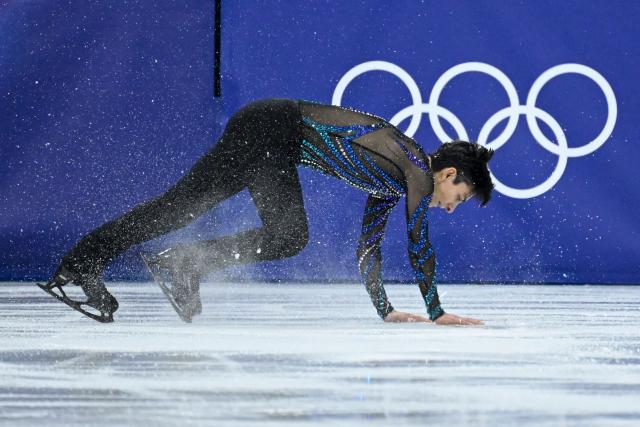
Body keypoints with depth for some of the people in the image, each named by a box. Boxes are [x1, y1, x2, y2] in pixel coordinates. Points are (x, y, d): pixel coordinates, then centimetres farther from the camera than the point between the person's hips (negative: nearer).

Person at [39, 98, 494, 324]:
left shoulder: (394, 181, 20)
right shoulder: (419, 171, -5)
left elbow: (368, 244, 26)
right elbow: (419, 245, -7)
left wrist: (384, 308, 25)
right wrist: (436, 312, -1)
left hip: (269, 133, 8)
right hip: (273, 129, -8)